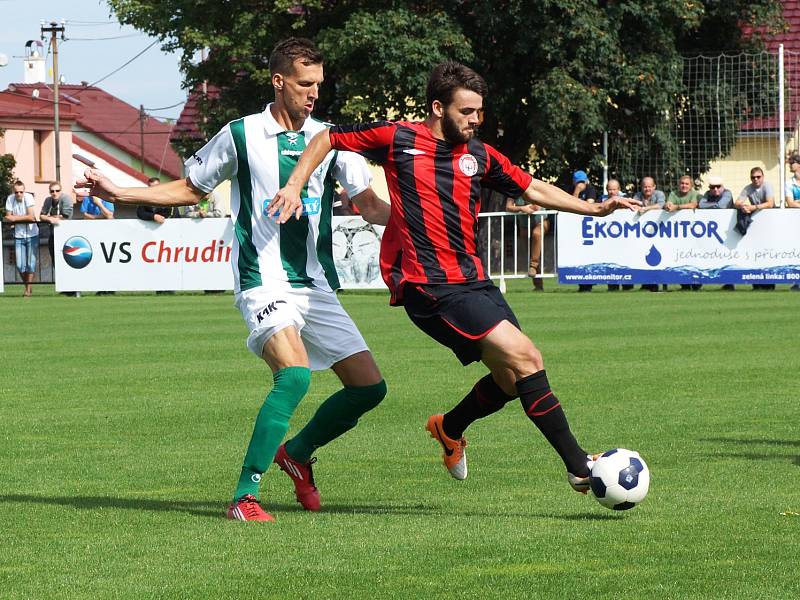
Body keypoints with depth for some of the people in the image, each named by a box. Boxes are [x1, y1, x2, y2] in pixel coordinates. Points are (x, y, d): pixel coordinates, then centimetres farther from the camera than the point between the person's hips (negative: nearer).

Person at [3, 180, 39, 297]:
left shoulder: (28, 197, -13)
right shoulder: (10, 199, -5)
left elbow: (31, 217, -18)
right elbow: (8, 218, -6)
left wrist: (15, 218, -17)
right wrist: (24, 218, -19)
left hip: (32, 235, -3)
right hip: (19, 236, 3)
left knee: (31, 263, -4)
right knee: (20, 265, 0)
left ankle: (28, 289, 5)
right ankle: (27, 286, 19)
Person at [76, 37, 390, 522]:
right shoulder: (241, 135, 0)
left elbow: (370, 205, 4)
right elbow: (190, 189, 13)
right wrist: (119, 193, 6)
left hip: (318, 285, 5)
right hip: (265, 280, -5)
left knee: (370, 386, 1)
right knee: (295, 373, -28)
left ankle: (298, 452, 28)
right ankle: (245, 495, -22)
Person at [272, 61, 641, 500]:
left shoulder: (480, 156, 12)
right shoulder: (397, 139, -1)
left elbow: (534, 190, 19)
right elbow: (327, 139, 8)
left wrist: (595, 209, 10)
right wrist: (294, 186, -3)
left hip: (472, 279, 7)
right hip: (428, 284, -7)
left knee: (514, 377, 5)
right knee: (523, 355, -18)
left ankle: (451, 427, 35)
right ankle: (579, 467, -14)